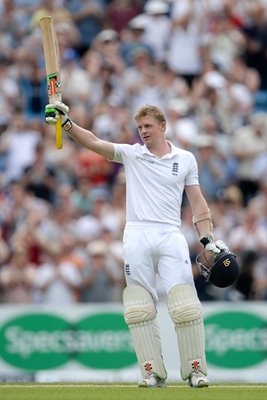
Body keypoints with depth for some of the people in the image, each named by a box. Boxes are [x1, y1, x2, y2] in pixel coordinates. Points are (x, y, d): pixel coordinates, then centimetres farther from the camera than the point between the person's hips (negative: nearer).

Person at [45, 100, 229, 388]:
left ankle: (195, 370, -1)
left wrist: (207, 239, 3)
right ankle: (153, 372, 1)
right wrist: (66, 123, -15)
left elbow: (197, 202, 12)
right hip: (136, 237, 1)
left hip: (171, 236, -1)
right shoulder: (131, 154, 10)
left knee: (186, 307, -10)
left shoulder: (185, 159, 11)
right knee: (140, 310, -3)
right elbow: (93, 143, -1)